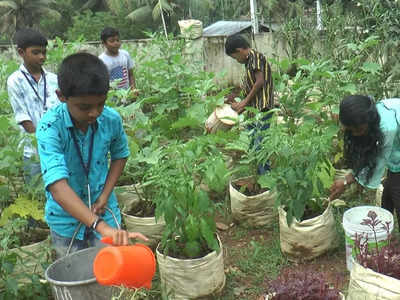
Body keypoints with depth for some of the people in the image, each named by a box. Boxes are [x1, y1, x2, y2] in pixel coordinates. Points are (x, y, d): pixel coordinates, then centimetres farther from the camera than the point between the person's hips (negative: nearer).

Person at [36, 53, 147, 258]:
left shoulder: (111, 119, -17)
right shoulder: (50, 127, -28)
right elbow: (58, 187, -40)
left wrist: (106, 194, -8)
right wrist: (101, 226, -50)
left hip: (104, 212, 2)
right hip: (66, 219, -1)